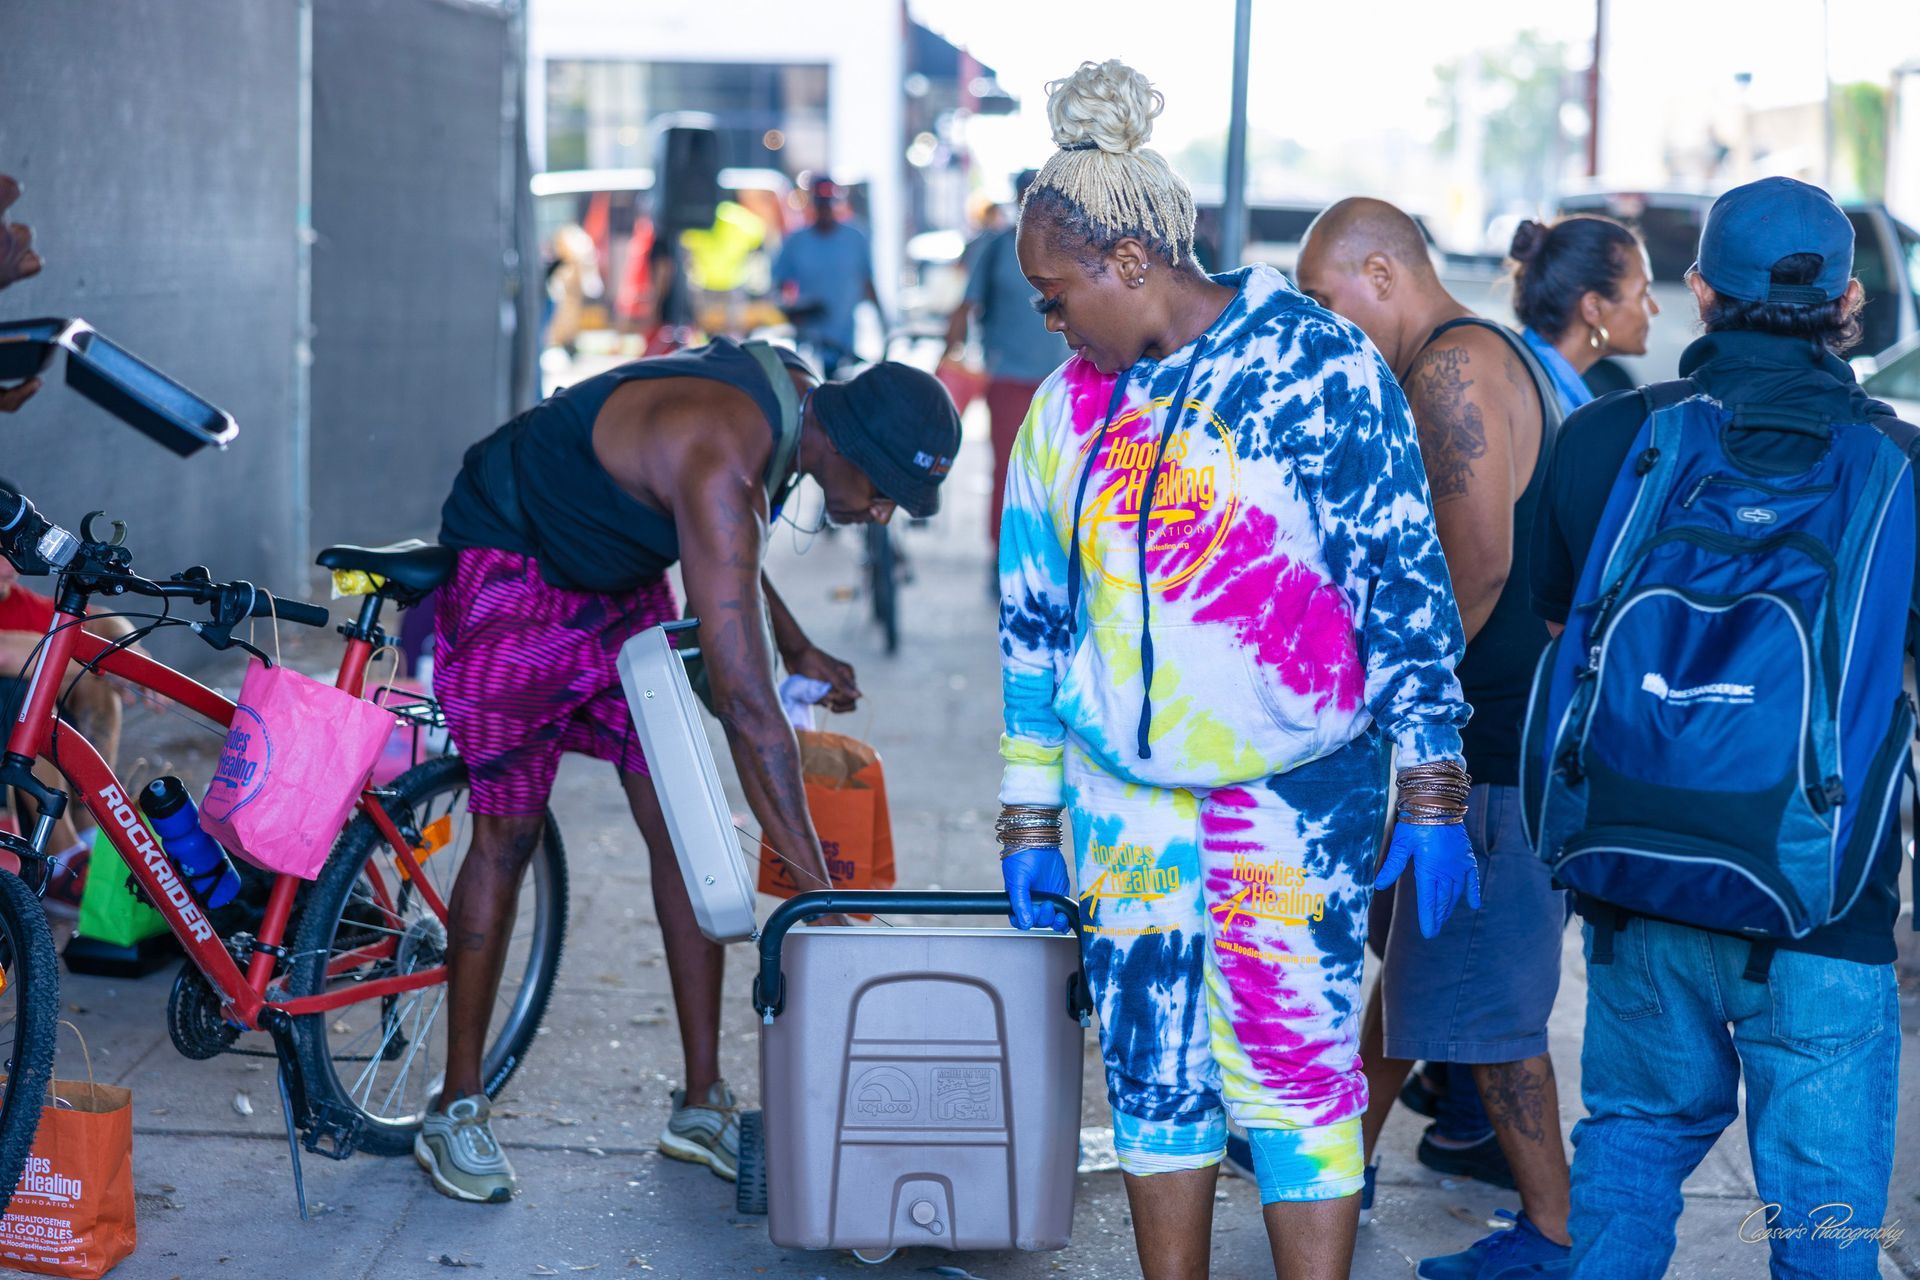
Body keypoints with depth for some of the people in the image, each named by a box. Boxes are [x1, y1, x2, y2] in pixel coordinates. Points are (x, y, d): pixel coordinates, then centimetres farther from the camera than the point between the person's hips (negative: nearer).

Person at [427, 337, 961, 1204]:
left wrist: (796, 650, 6)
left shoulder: (796, 399, -10)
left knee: (685, 824, 1)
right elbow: (745, 705, -41)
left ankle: (702, 1105, 7)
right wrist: (824, 895, -41)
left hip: (623, 578, 8)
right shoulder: (722, 458, -37)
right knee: (507, 836, -5)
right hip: (512, 571, -8)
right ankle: (456, 1113, 8)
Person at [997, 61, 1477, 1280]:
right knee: (1154, 1073, 10)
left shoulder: (1314, 361, -7)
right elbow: (1032, 618, 14)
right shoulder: (1071, 405, 8)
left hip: (1294, 794, -5)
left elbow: (1404, 578, -6)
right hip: (1120, 797, 5)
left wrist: (1432, 792, -8)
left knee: (1298, 1072, -4)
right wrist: (1031, 820, 13)